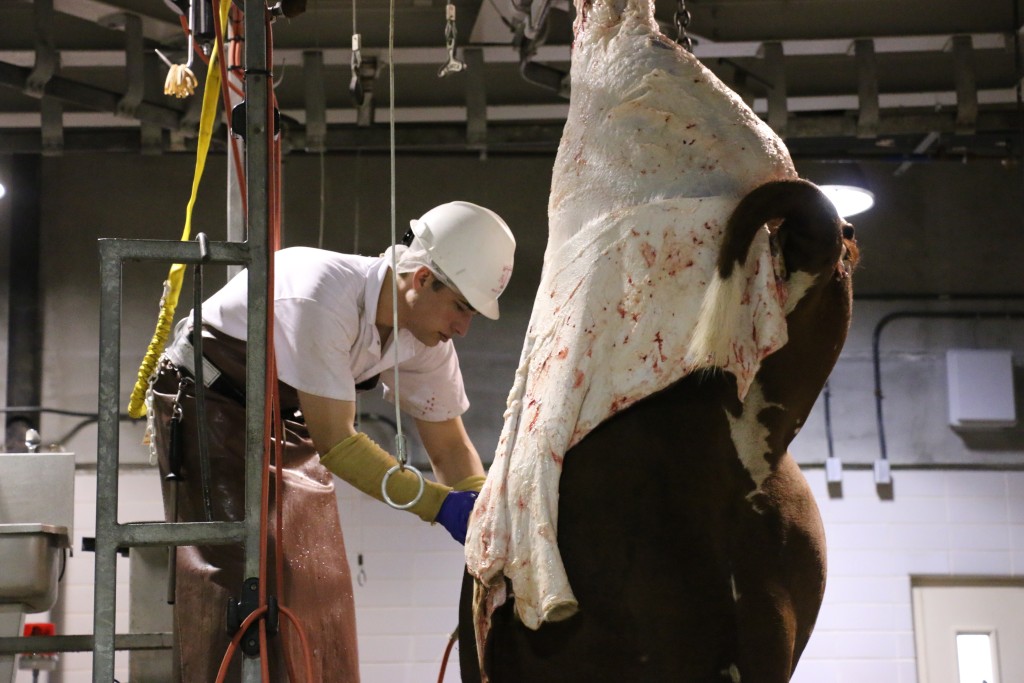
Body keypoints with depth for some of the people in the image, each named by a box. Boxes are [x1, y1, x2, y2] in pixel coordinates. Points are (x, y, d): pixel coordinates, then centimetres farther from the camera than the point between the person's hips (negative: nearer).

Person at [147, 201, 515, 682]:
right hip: (205, 403, -7)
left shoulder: (426, 340, -12)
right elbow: (335, 442, -33)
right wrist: (440, 504, -35)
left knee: (318, 582, 3)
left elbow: (449, 445, -2)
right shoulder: (323, 299, -36)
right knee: (236, 574, -16)